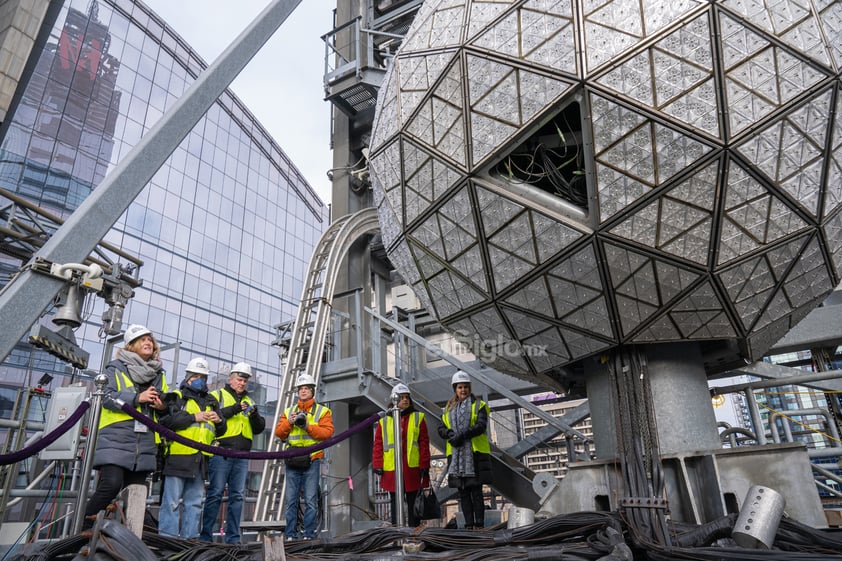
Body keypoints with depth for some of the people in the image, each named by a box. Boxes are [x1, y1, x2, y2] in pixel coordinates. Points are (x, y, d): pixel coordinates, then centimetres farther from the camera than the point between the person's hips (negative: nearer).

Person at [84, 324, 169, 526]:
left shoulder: (159, 374, 18)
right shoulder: (116, 368, 4)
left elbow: (166, 404, 21)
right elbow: (108, 397, -8)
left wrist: (163, 407, -2)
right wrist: (137, 398, -20)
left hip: (145, 443, 5)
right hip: (116, 438, -5)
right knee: (111, 484, -17)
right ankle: (84, 523, 3)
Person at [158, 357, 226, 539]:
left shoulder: (212, 402, 22)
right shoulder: (177, 396, 6)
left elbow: (221, 431, 21)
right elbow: (167, 420, -12)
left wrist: (219, 420, -1)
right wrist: (195, 417, -12)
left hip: (200, 459, 6)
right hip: (178, 455, -5)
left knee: (195, 502, 10)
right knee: (172, 501, -2)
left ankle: (190, 536, 17)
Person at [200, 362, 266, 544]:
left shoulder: (249, 401, 20)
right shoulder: (217, 395, 6)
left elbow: (259, 428, 14)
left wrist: (255, 414, -5)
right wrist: (234, 409, -21)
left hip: (242, 456, 5)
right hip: (221, 453, -5)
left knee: (237, 496, 7)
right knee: (215, 494, -2)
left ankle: (233, 537, 13)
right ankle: (206, 535, 7)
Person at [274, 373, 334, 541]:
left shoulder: (322, 411, 10)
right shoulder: (289, 411, 20)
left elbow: (327, 432, -5)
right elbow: (278, 432, 10)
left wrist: (309, 426, -17)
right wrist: (289, 423, -9)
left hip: (312, 460, -3)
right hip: (292, 461, 3)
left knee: (311, 500, -2)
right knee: (290, 500, 4)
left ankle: (309, 535, 6)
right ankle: (290, 535, 12)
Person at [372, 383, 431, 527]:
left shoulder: (418, 418, 5)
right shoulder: (384, 420, 7)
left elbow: (424, 443, 1)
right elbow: (378, 444, 6)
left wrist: (424, 465, -5)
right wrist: (378, 465, -2)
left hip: (413, 468, -1)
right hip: (391, 469, 1)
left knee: (413, 503, 7)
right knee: (395, 503, 10)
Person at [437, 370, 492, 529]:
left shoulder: (479, 405, 2)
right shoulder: (448, 408, 16)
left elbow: (481, 426, -12)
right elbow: (441, 429, 9)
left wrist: (462, 435, -22)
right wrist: (451, 435, -13)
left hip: (475, 453, -4)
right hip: (456, 455, 4)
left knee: (476, 492, -3)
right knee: (463, 492, 7)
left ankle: (479, 524, 4)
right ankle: (468, 524, 15)